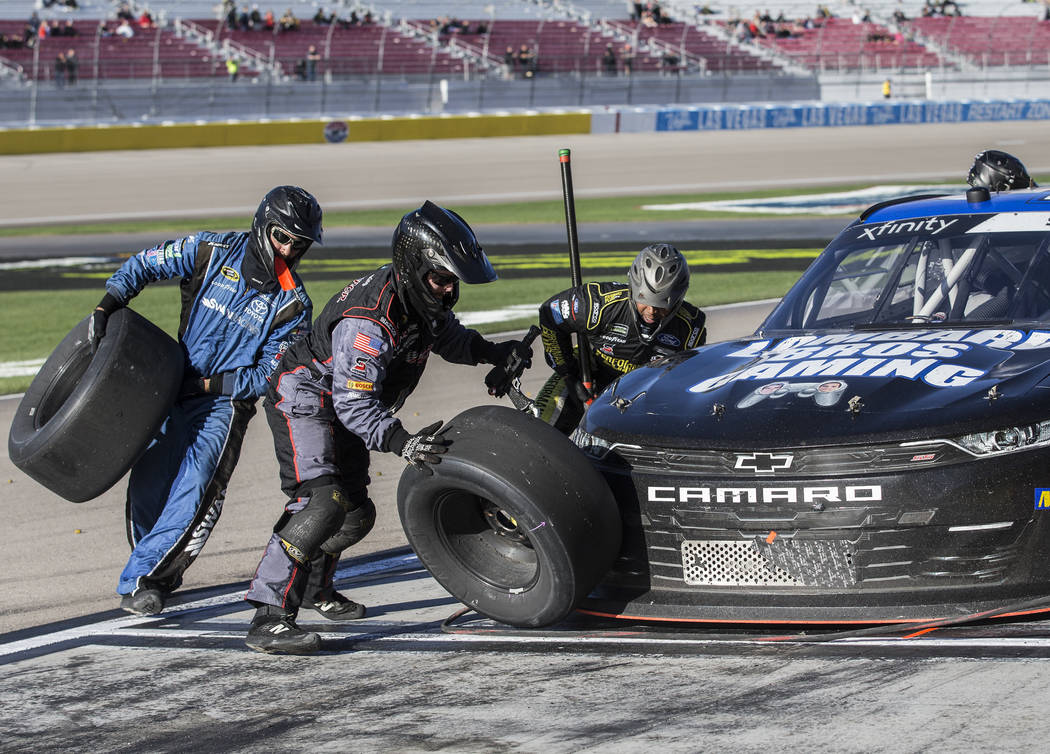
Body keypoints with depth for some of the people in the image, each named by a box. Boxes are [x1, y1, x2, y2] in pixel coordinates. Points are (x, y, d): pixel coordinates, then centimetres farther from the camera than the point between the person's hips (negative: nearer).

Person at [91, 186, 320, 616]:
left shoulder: (292, 305, -8)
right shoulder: (213, 251, -4)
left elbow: (268, 376, -9)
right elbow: (144, 265, 5)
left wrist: (208, 384, -19)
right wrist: (107, 305, -10)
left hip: (225, 401, -2)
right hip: (172, 390, 2)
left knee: (195, 490, -22)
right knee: (148, 488, -3)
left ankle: (140, 580, -16)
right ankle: (157, 571, 23)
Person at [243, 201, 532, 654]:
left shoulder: (423, 297, -5)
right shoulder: (368, 321, -33)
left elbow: (450, 339, 18)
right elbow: (354, 405, -35)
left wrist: (495, 352, 2)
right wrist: (402, 443, -48)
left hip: (347, 407, 9)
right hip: (306, 399, -9)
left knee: (356, 514, 18)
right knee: (323, 503, -27)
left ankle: (314, 587, 46)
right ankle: (268, 618, -31)